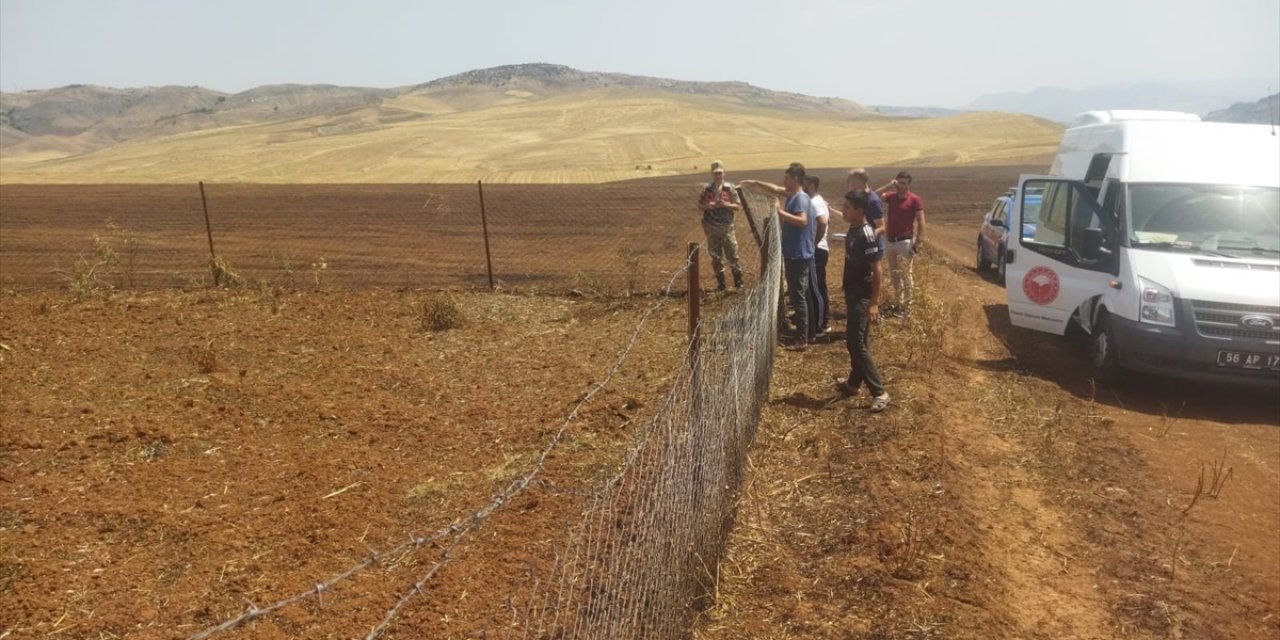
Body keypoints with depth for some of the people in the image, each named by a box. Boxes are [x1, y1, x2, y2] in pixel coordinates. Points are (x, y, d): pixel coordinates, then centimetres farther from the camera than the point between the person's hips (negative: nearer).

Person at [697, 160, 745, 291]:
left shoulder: (730, 188, -3)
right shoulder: (707, 189, 1)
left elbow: (738, 206, -1)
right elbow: (699, 205, 7)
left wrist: (726, 204, -18)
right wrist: (708, 206, -14)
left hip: (727, 227, -2)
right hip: (711, 228, 2)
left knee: (732, 255, -1)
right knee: (716, 257, 9)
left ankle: (738, 282, 10)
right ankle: (720, 283, 20)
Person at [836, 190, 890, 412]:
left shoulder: (867, 235, -21)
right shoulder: (853, 230, 7)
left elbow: (878, 270, -21)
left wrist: (874, 303, -23)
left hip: (863, 296, -9)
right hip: (853, 293, 9)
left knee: (857, 343, -9)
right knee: (855, 341, 18)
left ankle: (879, 393, -5)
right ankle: (854, 383, 31)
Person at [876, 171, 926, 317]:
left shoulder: (915, 199, -8)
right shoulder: (891, 196, 7)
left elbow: (921, 222, -10)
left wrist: (919, 243, -16)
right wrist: (888, 186, -6)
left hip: (905, 242, -6)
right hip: (889, 241, 6)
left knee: (905, 275, -1)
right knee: (894, 275, 12)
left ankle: (906, 306, 5)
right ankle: (898, 303, 23)